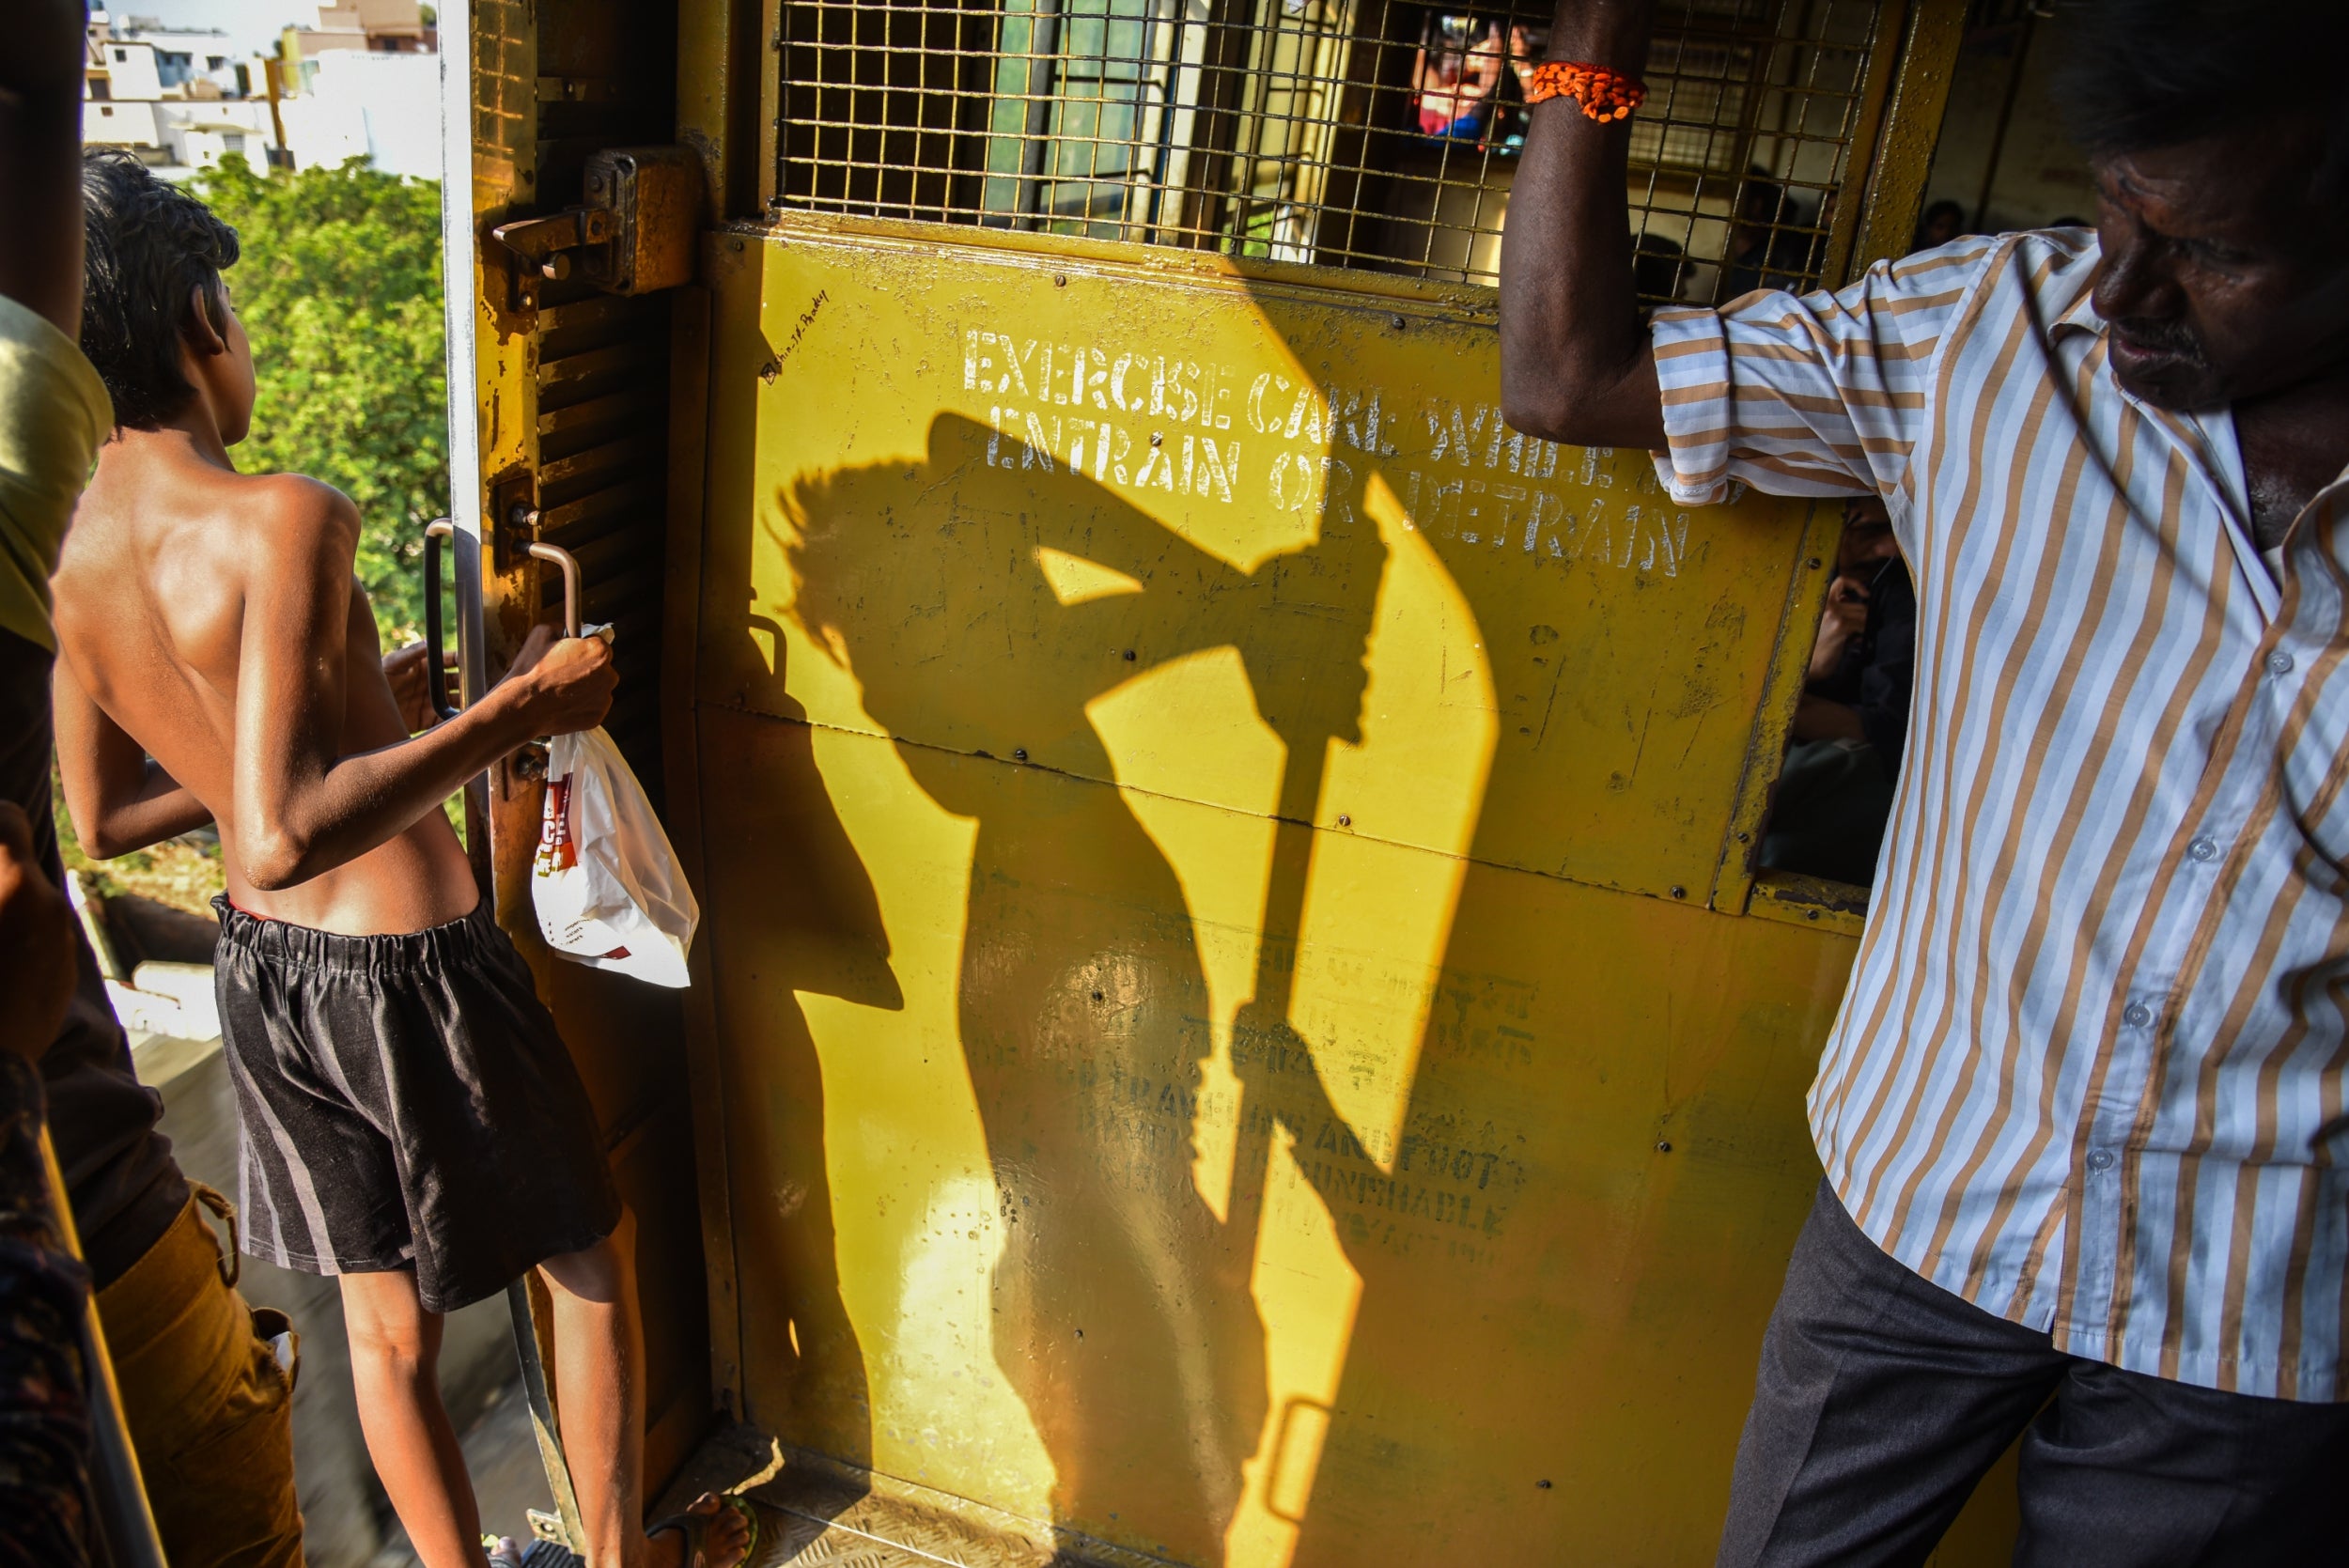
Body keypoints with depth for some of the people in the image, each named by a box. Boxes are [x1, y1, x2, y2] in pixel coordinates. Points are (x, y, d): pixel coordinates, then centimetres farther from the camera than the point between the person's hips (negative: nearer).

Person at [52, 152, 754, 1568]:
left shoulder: (63, 553, -3)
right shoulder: (283, 520, -26)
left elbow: (101, 817, 9)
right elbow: (280, 839, -33)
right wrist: (510, 717, -27)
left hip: (261, 968, 7)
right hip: (409, 965, -7)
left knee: (386, 1324, 23)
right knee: (592, 1263, 18)